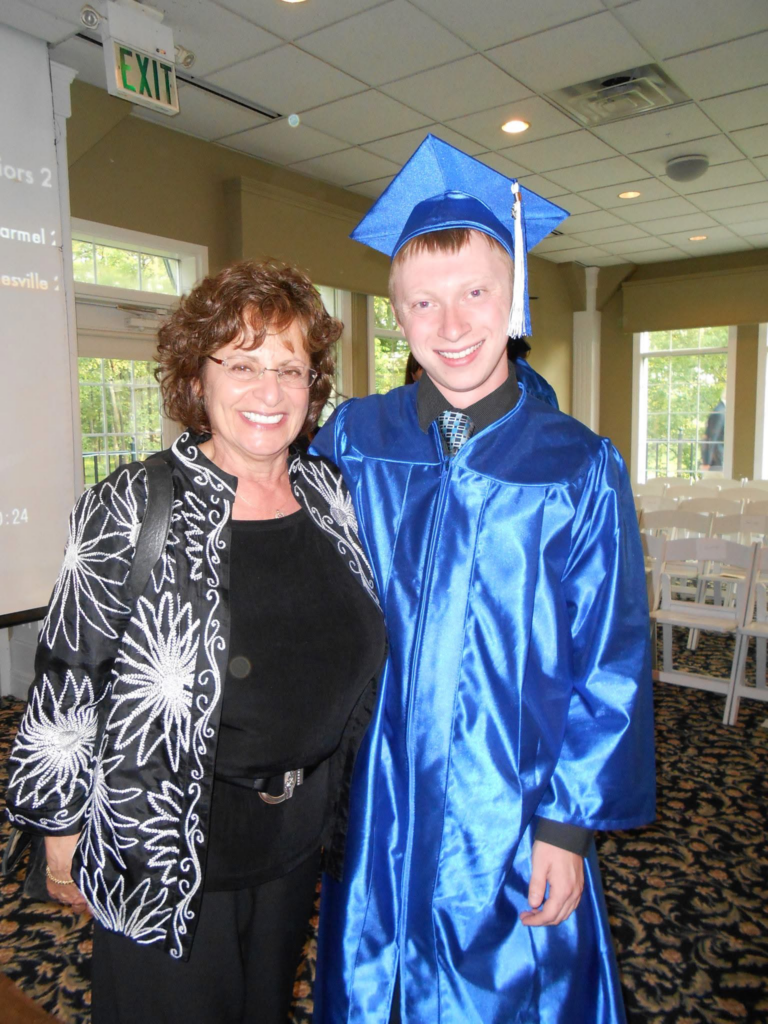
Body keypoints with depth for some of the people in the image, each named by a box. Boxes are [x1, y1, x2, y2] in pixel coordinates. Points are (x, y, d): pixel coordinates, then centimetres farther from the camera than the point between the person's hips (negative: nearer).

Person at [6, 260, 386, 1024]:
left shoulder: (328, 494, -2)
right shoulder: (132, 510, -17)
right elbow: (65, 684, -11)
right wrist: (62, 829, -5)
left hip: (299, 826, 5)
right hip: (166, 845, -4)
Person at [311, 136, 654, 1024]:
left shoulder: (580, 470, -11)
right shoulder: (353, 441, -5)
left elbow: (609, 667, -7)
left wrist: (567, 826, -7)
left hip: (507, 812, -1)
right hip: (372, 800, 2)